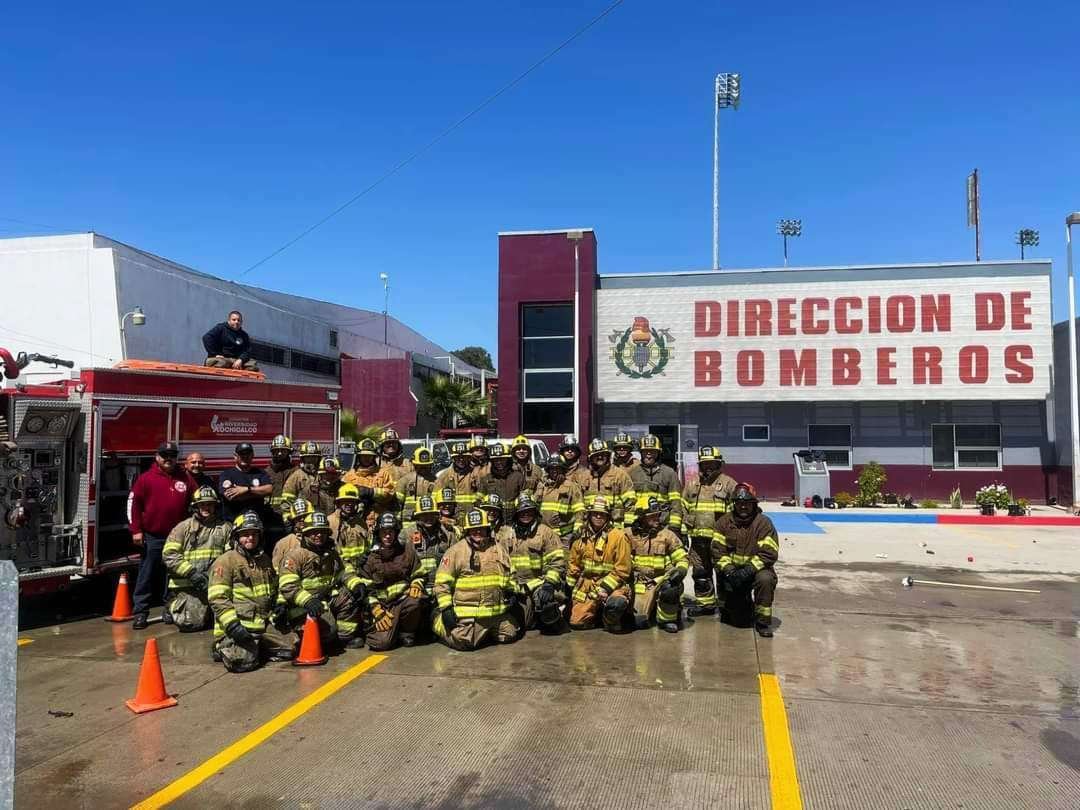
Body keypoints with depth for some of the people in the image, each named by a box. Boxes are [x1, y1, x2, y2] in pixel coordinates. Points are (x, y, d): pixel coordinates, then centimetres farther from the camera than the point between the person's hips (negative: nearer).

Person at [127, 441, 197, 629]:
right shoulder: (146, 478, -1)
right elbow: (133, 503, -2)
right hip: (152, 537, -3)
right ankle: (140, 612, 8)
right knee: (147, 575, 2)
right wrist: (136, 530, -8)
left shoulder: (185, 478, 6)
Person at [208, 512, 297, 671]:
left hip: (265, 624, 7)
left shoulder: (265, 559, 18)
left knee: (291, 648, -4)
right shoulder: (225, 561, -5)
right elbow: (217, 598, -12)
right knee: (243, 662, -25)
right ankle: (224, 648, 6)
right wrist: (232, 624, -21)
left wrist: (279, 606, 14)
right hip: (239, 625, -6)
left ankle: (253, 649, 13)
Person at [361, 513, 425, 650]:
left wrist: (416, 586, -10)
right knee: (382, 642, -24)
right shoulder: (371, 558, 4)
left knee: (415, 602, -37)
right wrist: (377, 610, -7)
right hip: (383, 604, 0)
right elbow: (367, 589, 5)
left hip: (404, 599, 1)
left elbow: (418, 575, 13)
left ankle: (407, 631, -5)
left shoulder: (407, 550, 5)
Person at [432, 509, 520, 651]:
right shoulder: (456, 551, -5)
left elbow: (510, 574, 23)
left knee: (510, 635, 6)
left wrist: (512, 591, 9)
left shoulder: (499, 549, 10)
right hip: (469, 612, -5)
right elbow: (442, 581, -6)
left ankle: (482, 632, 29)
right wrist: (446, 607, -11)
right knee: (463, 642, -15)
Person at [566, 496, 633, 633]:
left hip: (612, 584, -4)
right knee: (576, 623, -4)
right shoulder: (582, 537, 7)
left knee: (615, 604, -36)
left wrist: (605, 588, -18)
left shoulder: (618, 536, -10)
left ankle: (611, 621, -1)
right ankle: (599, 612, 26)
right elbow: (574, 564, 17)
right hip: (587, 585, 5)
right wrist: (571, 588, 13)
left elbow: (622, 570, -12)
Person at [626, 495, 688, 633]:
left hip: (662, 579, -1)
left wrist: (680, 570, -19)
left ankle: (667, 618, -7)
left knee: (672, 588, -36)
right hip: (641, 583, 1)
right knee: (640, 622, -12)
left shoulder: (667, 534, 0)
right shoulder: (630, 535, 2)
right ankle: (652, 607, 24)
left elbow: (682, 559, 1)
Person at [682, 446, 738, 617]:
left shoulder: (728, 483, 1)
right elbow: (683, 508, 17)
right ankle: (705, 603, 22)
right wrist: (683, 532, 13)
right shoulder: (691, 484, 13)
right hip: (698, 537, 4)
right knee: (700, 572, 11)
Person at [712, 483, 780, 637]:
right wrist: (729, 570, -20)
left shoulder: (763, 523, -9)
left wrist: (749, 570, -25)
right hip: (731, 568, 3)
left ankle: (763, 621, -14)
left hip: (756, 568, -3)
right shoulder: (724, 521, -1)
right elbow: (718, 549, -4)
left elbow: (769, 553, -15)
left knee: (765, 578, -32)